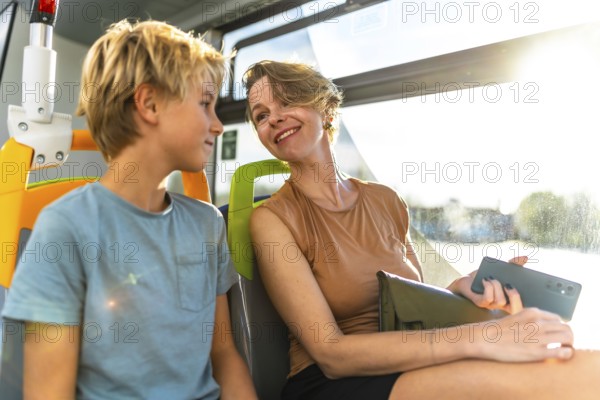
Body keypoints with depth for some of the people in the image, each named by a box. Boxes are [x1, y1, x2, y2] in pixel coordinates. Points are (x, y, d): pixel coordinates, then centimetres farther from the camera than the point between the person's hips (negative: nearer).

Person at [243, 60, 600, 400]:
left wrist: (460, 288, -9)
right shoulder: (273, 218, -10)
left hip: (411, 371, 5)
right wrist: (476, 338, -26)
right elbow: (330, 353, -18)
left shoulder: (385, 201, 5)